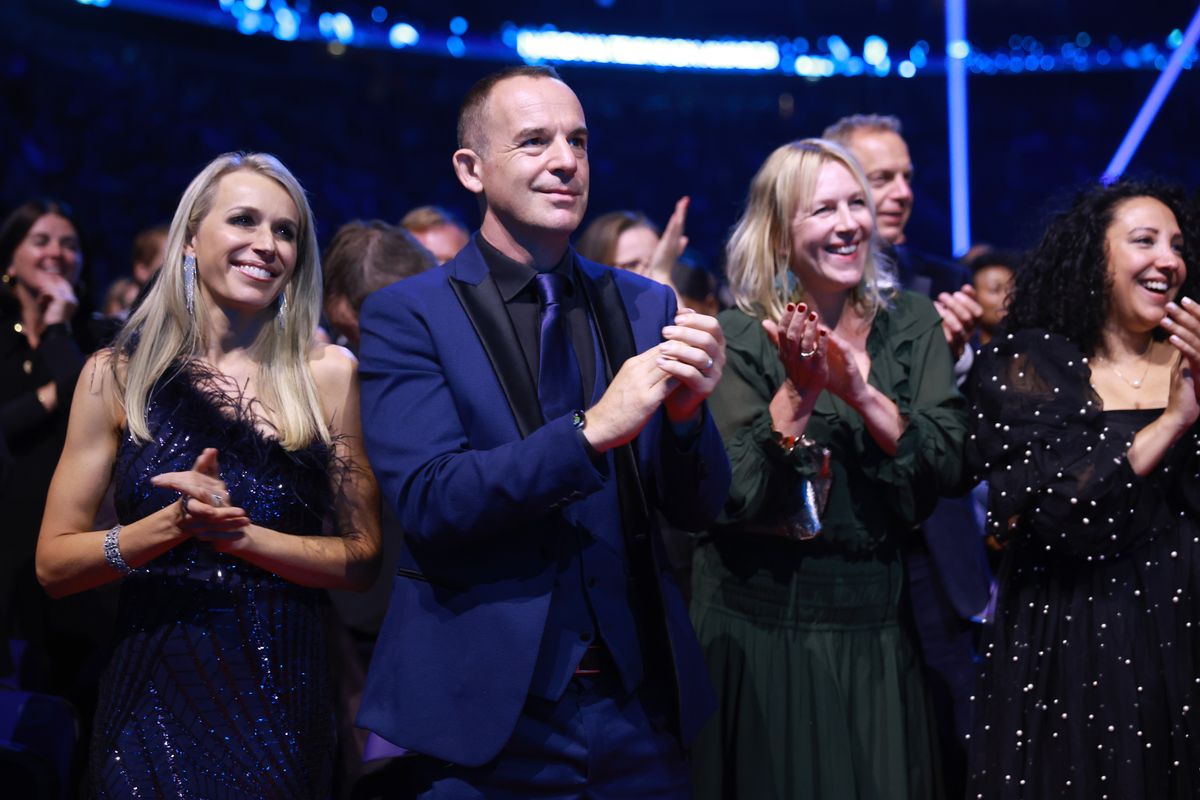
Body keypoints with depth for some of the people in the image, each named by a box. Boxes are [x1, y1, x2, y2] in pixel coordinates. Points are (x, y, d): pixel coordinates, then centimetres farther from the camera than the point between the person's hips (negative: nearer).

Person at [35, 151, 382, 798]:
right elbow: (54, 563, -2)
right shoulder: (117, 374, 0)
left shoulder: (328, 374, -2)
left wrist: (237, 532, -17)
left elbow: (361, 557, -2)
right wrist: (174, 524, -17)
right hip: (154, 692, 0)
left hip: (281, 693, 0)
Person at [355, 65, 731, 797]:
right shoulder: (408, 316, -5)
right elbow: (428, 501, -16)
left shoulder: (645, 307, 4)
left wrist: (687, 408, -17)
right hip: (489, 710, -3)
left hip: (637, 707, 3)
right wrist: (592, 429, -26)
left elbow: (696, 509, 3)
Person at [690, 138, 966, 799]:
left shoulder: (911, 324, 3)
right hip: (764, 624, -3)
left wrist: (861, 392, -20)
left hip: (878, 625, 3)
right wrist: (799, 389, -22)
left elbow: (945, 465, -8)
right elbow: (732, 494, -14)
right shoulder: (741, 337, -7)